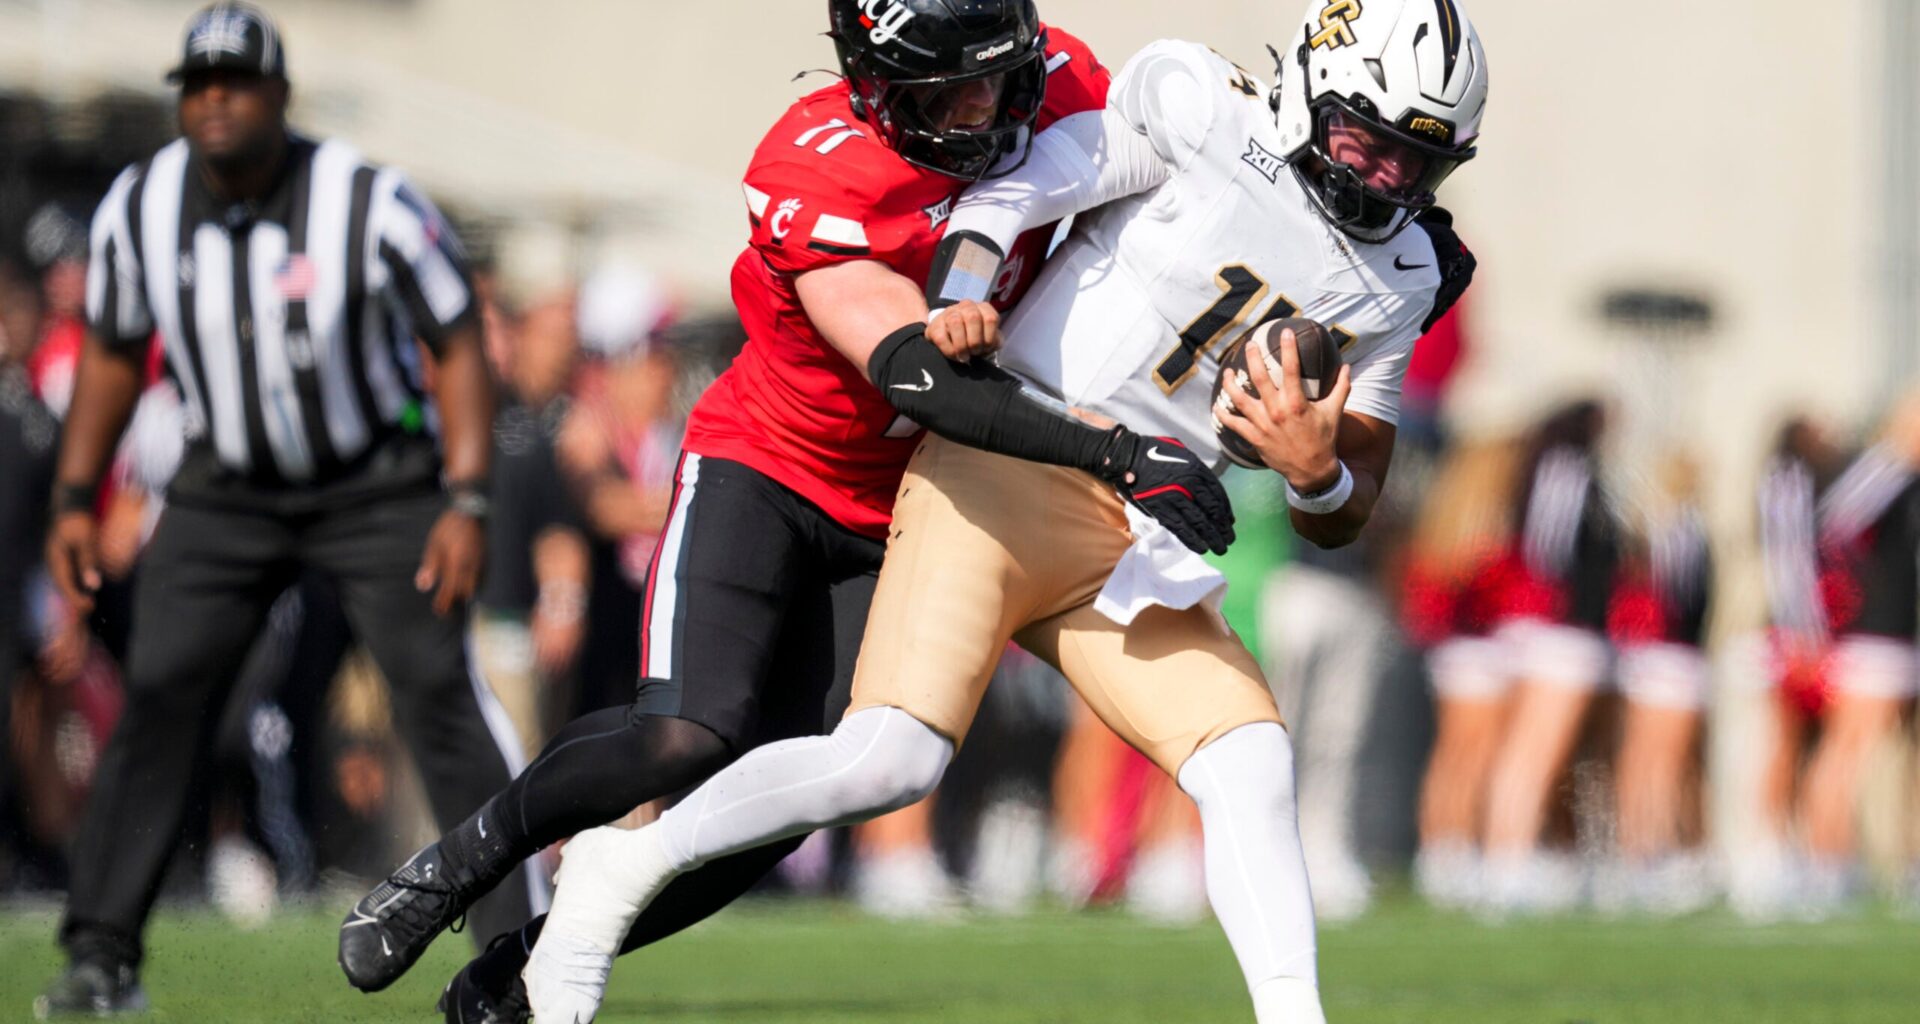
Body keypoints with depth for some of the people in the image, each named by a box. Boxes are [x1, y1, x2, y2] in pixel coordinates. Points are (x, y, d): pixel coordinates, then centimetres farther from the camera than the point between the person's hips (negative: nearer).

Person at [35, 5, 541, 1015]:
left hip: (380, 485, -3)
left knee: (440, 688, -13)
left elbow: (457, 344, -12)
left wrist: (465, 504, -19)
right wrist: (73, 500, 4)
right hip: (226, 491, 3)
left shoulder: (371, 206, -21)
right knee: (159, 696, -8)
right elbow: (112, 353, 8)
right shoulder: (138, 210, -9)